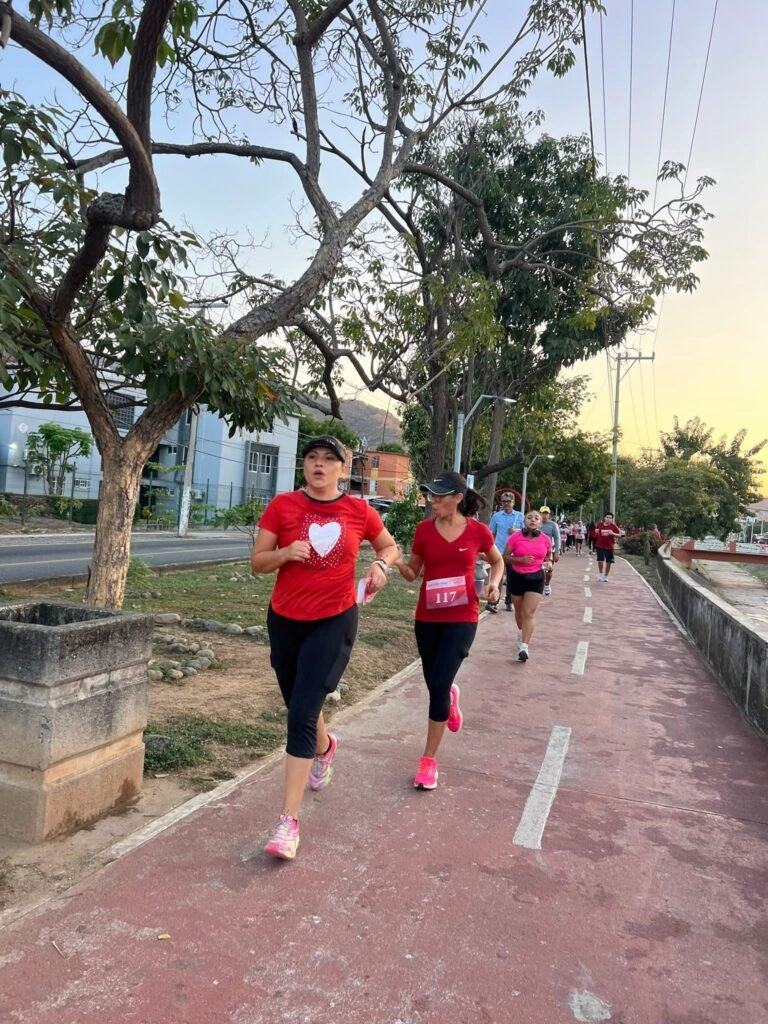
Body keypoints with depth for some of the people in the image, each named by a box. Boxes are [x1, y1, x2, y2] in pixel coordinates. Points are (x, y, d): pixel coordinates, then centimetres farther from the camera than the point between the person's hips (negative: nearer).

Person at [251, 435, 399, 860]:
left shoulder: (359, 511, -3)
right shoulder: (282, 505, -5)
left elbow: (389, 545, 14)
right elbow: (257, 562, -3)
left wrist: (381, 565, -8)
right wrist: (285, 553, -23)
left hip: (335, 622, -2)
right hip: (285, 620, 3)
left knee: (302, 714, -11)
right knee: (299, 706, 20)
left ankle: (288, 821, -2)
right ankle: (325, 746, 56)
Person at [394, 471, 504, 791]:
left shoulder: (478, 531, -7)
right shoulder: (424, 530, -4)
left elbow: (497, 562, 12)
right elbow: (413, 574, 5)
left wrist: (494, 584, -8)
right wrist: (398, 563, -17)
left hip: (462, 618, -3)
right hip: (427, 617, 3)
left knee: (438, 685, -10)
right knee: (434, 683, 16)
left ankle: (429, 760, 6)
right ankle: (450, 696, 56)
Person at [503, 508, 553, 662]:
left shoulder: (545, 539, -5)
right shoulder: (515, 537, -12)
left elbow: (549, 554, 15)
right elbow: (505, 557, -6)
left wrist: (548, 562, -7)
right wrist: (520, 559, -22)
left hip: (536, 578, -1)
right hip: (517, 577, 1)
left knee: (529, 613, -10)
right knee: (519, 611, 17)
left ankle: (524, 647, -13)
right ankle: (522, 633, 45)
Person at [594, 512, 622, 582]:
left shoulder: (613, 526, -5)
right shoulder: (599, 525, -1)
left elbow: (619, 535, -2)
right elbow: (596, 534, 15)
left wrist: (613, 533, -20)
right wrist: (596, 531, -8)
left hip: (609, 547, 0)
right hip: (600, 546, 0)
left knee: (609, 562, 6)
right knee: (600, 561, -8)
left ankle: (605, 576, 24)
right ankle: (600, 574, 16)